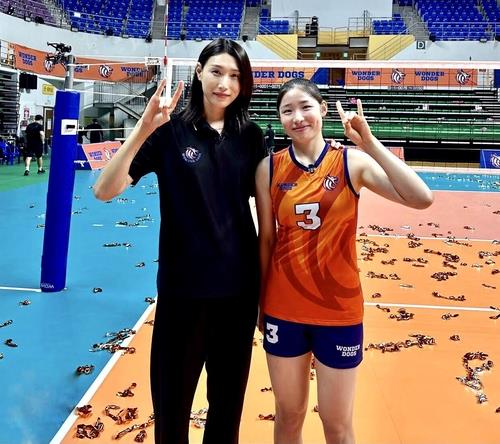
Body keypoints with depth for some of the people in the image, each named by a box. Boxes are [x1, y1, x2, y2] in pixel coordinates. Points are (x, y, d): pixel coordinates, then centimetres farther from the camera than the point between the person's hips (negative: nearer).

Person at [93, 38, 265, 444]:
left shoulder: (250, 136, 1)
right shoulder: (170, 130, -8)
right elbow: (105, 191, -16)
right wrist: (143, 129, -28)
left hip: (240, 284, 3)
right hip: (184, 284, -3)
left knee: (230, 398, 19)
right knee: (172, 398, 12)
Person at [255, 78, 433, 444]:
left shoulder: (353, 162, -7)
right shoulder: (269, 168, -3)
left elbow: (421, 198, -20)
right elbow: (266, 240, 3)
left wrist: (369, 142, -24)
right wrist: (260, 304, 8)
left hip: (340, 310, -1)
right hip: (283, 310, 1)